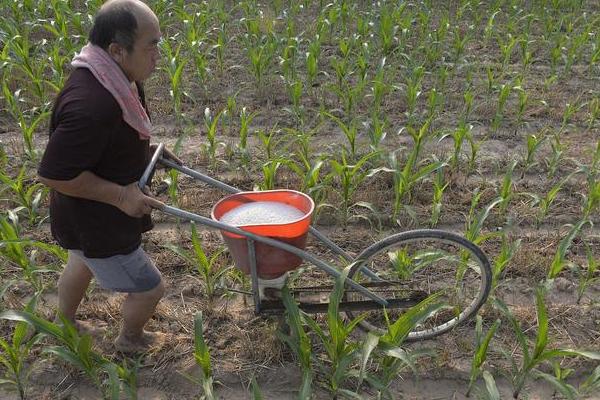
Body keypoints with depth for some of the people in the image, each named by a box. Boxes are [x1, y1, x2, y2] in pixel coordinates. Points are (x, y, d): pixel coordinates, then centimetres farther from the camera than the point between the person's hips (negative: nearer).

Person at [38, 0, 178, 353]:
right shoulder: (91, 105, -38)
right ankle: (130, 340, 39)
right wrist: (120, 195, -27)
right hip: (96, 224, -10)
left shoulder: (114, 79, -6)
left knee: (82, 264, 33)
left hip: (90, 214, 10)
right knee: (149, 287, 8)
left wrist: (146, 150, 2)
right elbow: (54, 174, -32)